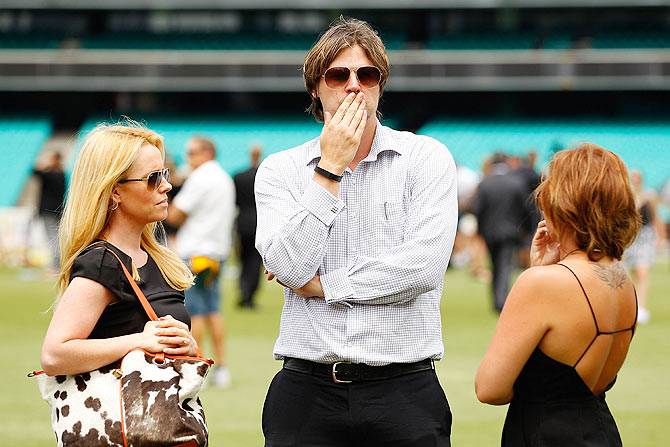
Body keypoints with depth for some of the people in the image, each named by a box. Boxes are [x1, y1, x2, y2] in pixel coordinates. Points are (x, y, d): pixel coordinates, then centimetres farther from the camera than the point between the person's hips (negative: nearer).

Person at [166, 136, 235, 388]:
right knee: (213, 310, 10)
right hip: (217, 251, 8)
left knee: (195, 312, -5)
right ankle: (221, 367, 8)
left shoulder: (200, 178, -12)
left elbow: (174, 215, -12)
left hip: (194, 252, -8)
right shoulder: (225, 178, 15)